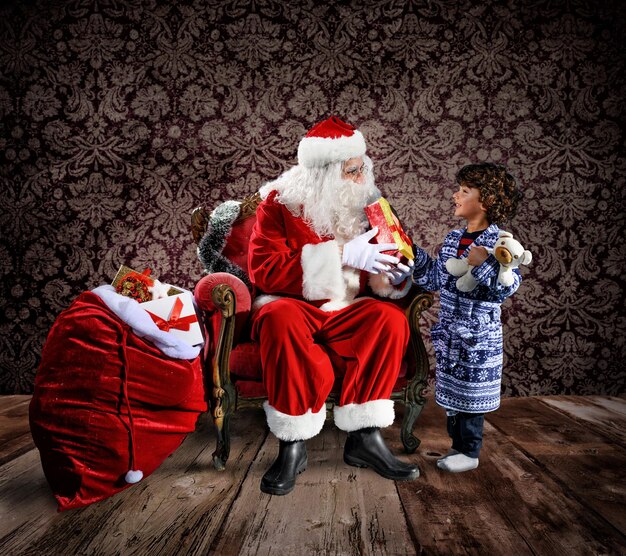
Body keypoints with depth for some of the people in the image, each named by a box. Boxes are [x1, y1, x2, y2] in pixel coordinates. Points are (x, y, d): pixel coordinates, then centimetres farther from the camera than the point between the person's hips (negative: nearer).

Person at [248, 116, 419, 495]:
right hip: (292, 305, -3)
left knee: (391, 319, -25)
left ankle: (365, 436, -20)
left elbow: (383, 276, 8)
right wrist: (343, 255, -25)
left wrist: (391, 271, -20)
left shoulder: (366, 203, 4)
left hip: (346, 311, 3)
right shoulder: (280, 201, -6)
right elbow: (264, 269, -19)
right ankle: (293, 443, -25)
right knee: (281, 319, -36)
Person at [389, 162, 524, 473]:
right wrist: (414, 254, 5)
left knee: (471, 394, 5)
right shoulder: (452, 240, 7)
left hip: (478, 336, -7)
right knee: (451, 390, 16)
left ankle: (469, 453, 21)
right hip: (449, 332, 7)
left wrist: (484, 266, -34)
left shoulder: (498, 242, -13)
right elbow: (434, 280, 12)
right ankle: (458, 444, 32)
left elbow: (508, 286, -22)